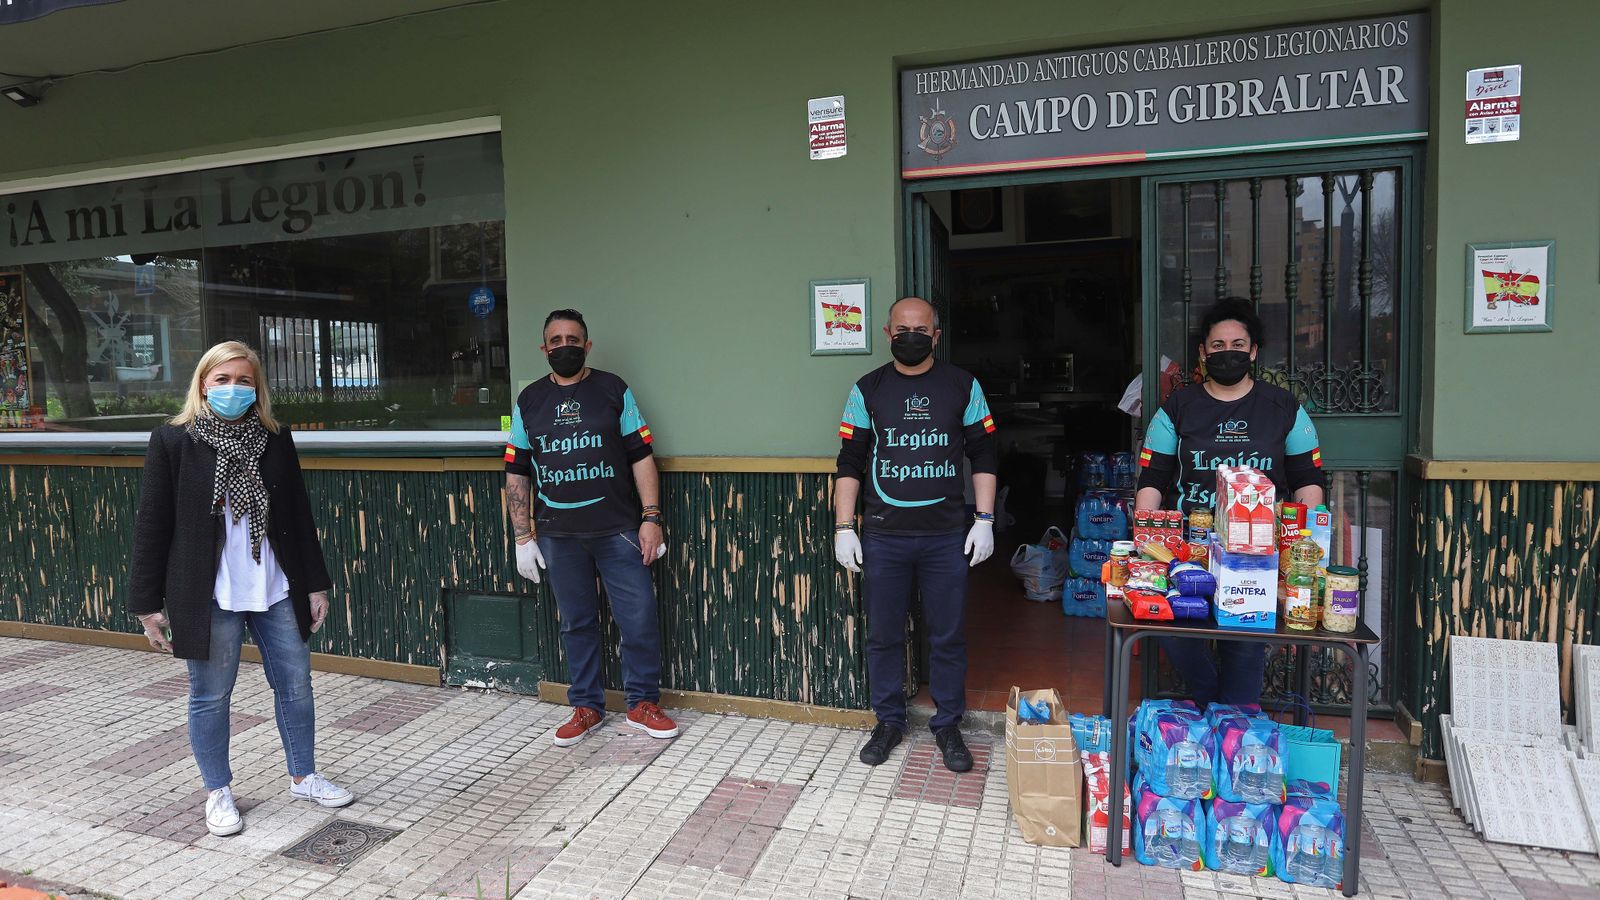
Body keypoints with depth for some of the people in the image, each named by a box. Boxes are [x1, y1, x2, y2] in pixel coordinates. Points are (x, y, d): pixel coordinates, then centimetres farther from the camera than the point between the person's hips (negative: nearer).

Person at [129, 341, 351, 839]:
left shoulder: (274, 439, 3)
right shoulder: (172, 441, -5)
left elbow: (299, 517, 7)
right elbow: (152, 525, -3)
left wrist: (315, 584, 7)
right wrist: (148, 602, -4)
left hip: (276, 590, 3)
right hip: (207, 596, -3)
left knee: (295, 685, 11)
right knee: (210, 696, 10)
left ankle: (303, 777, 28)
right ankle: (218, 792, 28)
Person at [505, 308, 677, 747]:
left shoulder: (613, 390, 2)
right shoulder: (528, 401, 8)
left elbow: (641, 456, 0)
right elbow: (517, 473, 9)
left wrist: (651, 518, -7)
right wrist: (523, 536, 4)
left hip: (617, 529, -2)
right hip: (559, 535, 2)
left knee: (639, 618, 0)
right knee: (576, 623, 11)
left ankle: (643, 703, 17)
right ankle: (586, 707, 26)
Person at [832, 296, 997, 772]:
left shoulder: (963, 386, 4)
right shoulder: (867, 390, 4)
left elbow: (983, 456, 6)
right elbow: (850, 462, 5)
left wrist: (984, 520, -1)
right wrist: (843, 527, -1)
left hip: (946, 535, 0)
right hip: (883, 535, 1)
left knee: (948, 636, 7)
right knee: (884, 635, 9)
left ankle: (948, 726, 24)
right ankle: (889, 721, 27)